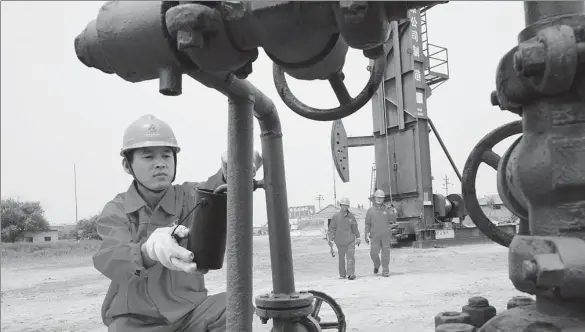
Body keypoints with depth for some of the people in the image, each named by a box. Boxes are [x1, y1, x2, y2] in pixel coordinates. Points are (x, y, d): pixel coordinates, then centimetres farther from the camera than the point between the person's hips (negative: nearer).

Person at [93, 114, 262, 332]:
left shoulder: (188, 197, -2)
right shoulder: (116, 211, -4)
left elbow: (212, 191, -26)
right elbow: (110, 260, -24)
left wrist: (231, 173, -51)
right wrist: (149, 250, -48)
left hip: (188, 312, 1)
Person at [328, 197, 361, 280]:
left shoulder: (351, 216, 3)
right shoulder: (335, 216, -3)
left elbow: (355, 227, 12)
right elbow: (331, 229, -2)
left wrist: (358, 238, 13)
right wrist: (331, 240, -5)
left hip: (350, 240, 1)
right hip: (340, 241, -1)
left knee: (351, 257, -10)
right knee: (341, 258, 8)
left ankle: (351, 274, -13)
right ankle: (342, 274, 20)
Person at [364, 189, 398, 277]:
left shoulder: (387, 209, 4)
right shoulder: (370, 210, 6)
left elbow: (393, 221, 1)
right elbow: (367, 224, 8)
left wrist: (392, 213, -16)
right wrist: (366, 235, 2)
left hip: (386, 235, 0)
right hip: (375, 235, 0)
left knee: (386, 253, -1)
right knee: (373, 253, -6)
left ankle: (385, 271, 9)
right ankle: (376, 265, 24)